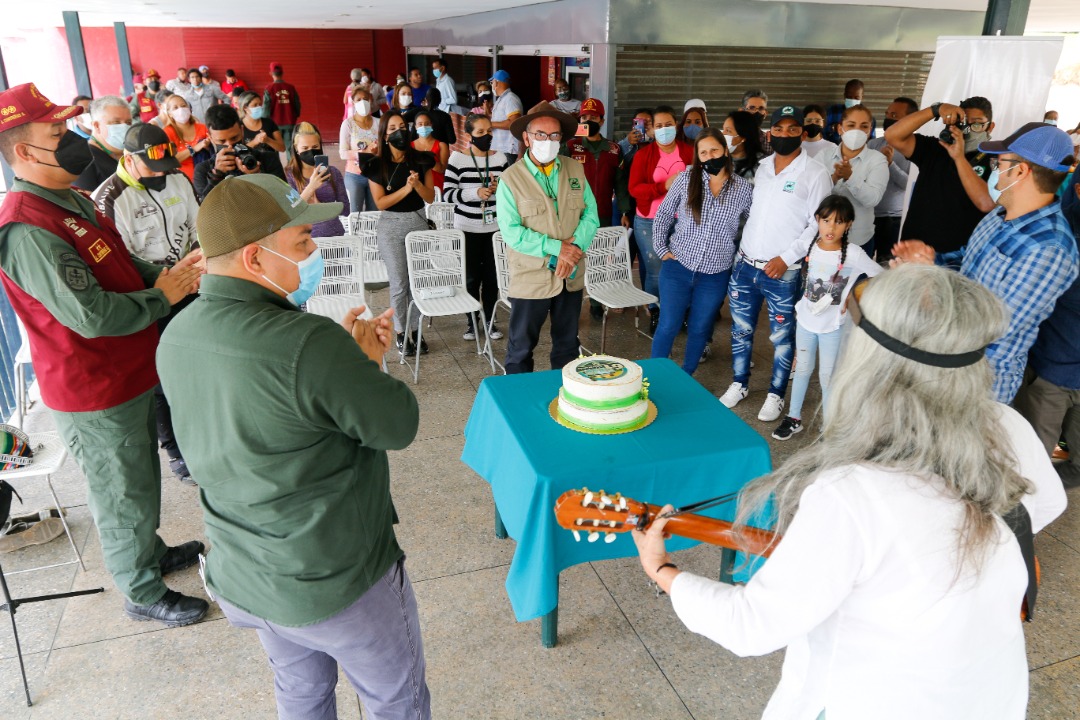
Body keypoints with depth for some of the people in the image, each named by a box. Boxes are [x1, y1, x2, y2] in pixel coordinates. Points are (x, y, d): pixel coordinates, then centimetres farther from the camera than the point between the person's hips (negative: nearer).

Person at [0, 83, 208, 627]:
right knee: (123, 499, 10)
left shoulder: (73, 199, 6)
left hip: (132, 375, 9)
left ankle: (152, 553, 49)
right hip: (96, 397, -9)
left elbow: (119, 265, 17)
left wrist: (164, 273, -1)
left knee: (140, 481, 27)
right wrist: (163, 296, -17)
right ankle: (142, 592, 31)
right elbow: (92, 316, -30)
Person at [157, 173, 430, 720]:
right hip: (337, 583, -7)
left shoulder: (177, 337, -6)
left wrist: (347, 354, 1)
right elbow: (398, 426, -21)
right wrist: (364, 362, -4)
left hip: (241, 579, 8)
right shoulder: (308, 344, -33)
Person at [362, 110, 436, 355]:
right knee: (399, 284, 1)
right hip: (391, 226, -2)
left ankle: (415, 329, 16)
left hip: (418, 221, 2)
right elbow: (380, 202, -9)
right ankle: (401, 332, 15)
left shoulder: (421, 160, 2)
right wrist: (406, 188, -19)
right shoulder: (376, 166, -3)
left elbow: (430, 197, 1)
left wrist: (417, 184, -18)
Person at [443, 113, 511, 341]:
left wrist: (499, 189, -13)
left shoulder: (500, 158, 4)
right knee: (471, 277, 8)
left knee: (492, 276, 8)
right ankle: (472, 322, 22)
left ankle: (490, 321, 23)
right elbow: (448, 194, -8)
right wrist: (476, 193, -20)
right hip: (468, 228, -2)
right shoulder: (457, 158, -5)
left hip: (495, 227, 2)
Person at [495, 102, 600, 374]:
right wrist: (557, 247, -20)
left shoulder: (575, 170, 4)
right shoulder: (510, 179, -9)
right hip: (530, 277, -4)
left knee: (568, 344, 19)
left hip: (571, 277, 4)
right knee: (521, 347, 8)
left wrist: (574, 247, -18)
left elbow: (590, 215, -1)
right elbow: (512, 232, -17)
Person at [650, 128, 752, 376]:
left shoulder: (744, 188, -2)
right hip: (677, 267, -1)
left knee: (699, 330, 13)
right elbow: (663, 215, 4)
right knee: (667, 326, 4)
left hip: (715, 275, 1)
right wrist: (662, 250, -1)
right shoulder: (686, 179, -3)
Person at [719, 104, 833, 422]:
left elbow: (819, 225, -9)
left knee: (782, 337, 6)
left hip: (783, 273, -5)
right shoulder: (762, 167, 10)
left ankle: (776, 395, 21)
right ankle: (739, 384, 30)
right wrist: (743, 252, 11)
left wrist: (786, 257, -15)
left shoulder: (815, 173, -6)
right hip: (745, 265, 5)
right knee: (741, 330, 13)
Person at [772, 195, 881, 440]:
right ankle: (794, 418, 30)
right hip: (805, 318, 3)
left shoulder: (853, 254, -19)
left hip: (833, 325, -3)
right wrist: (798, 307, 5)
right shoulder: (809, 246, -8)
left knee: (827, 376, 5)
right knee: (802, 369, 17)